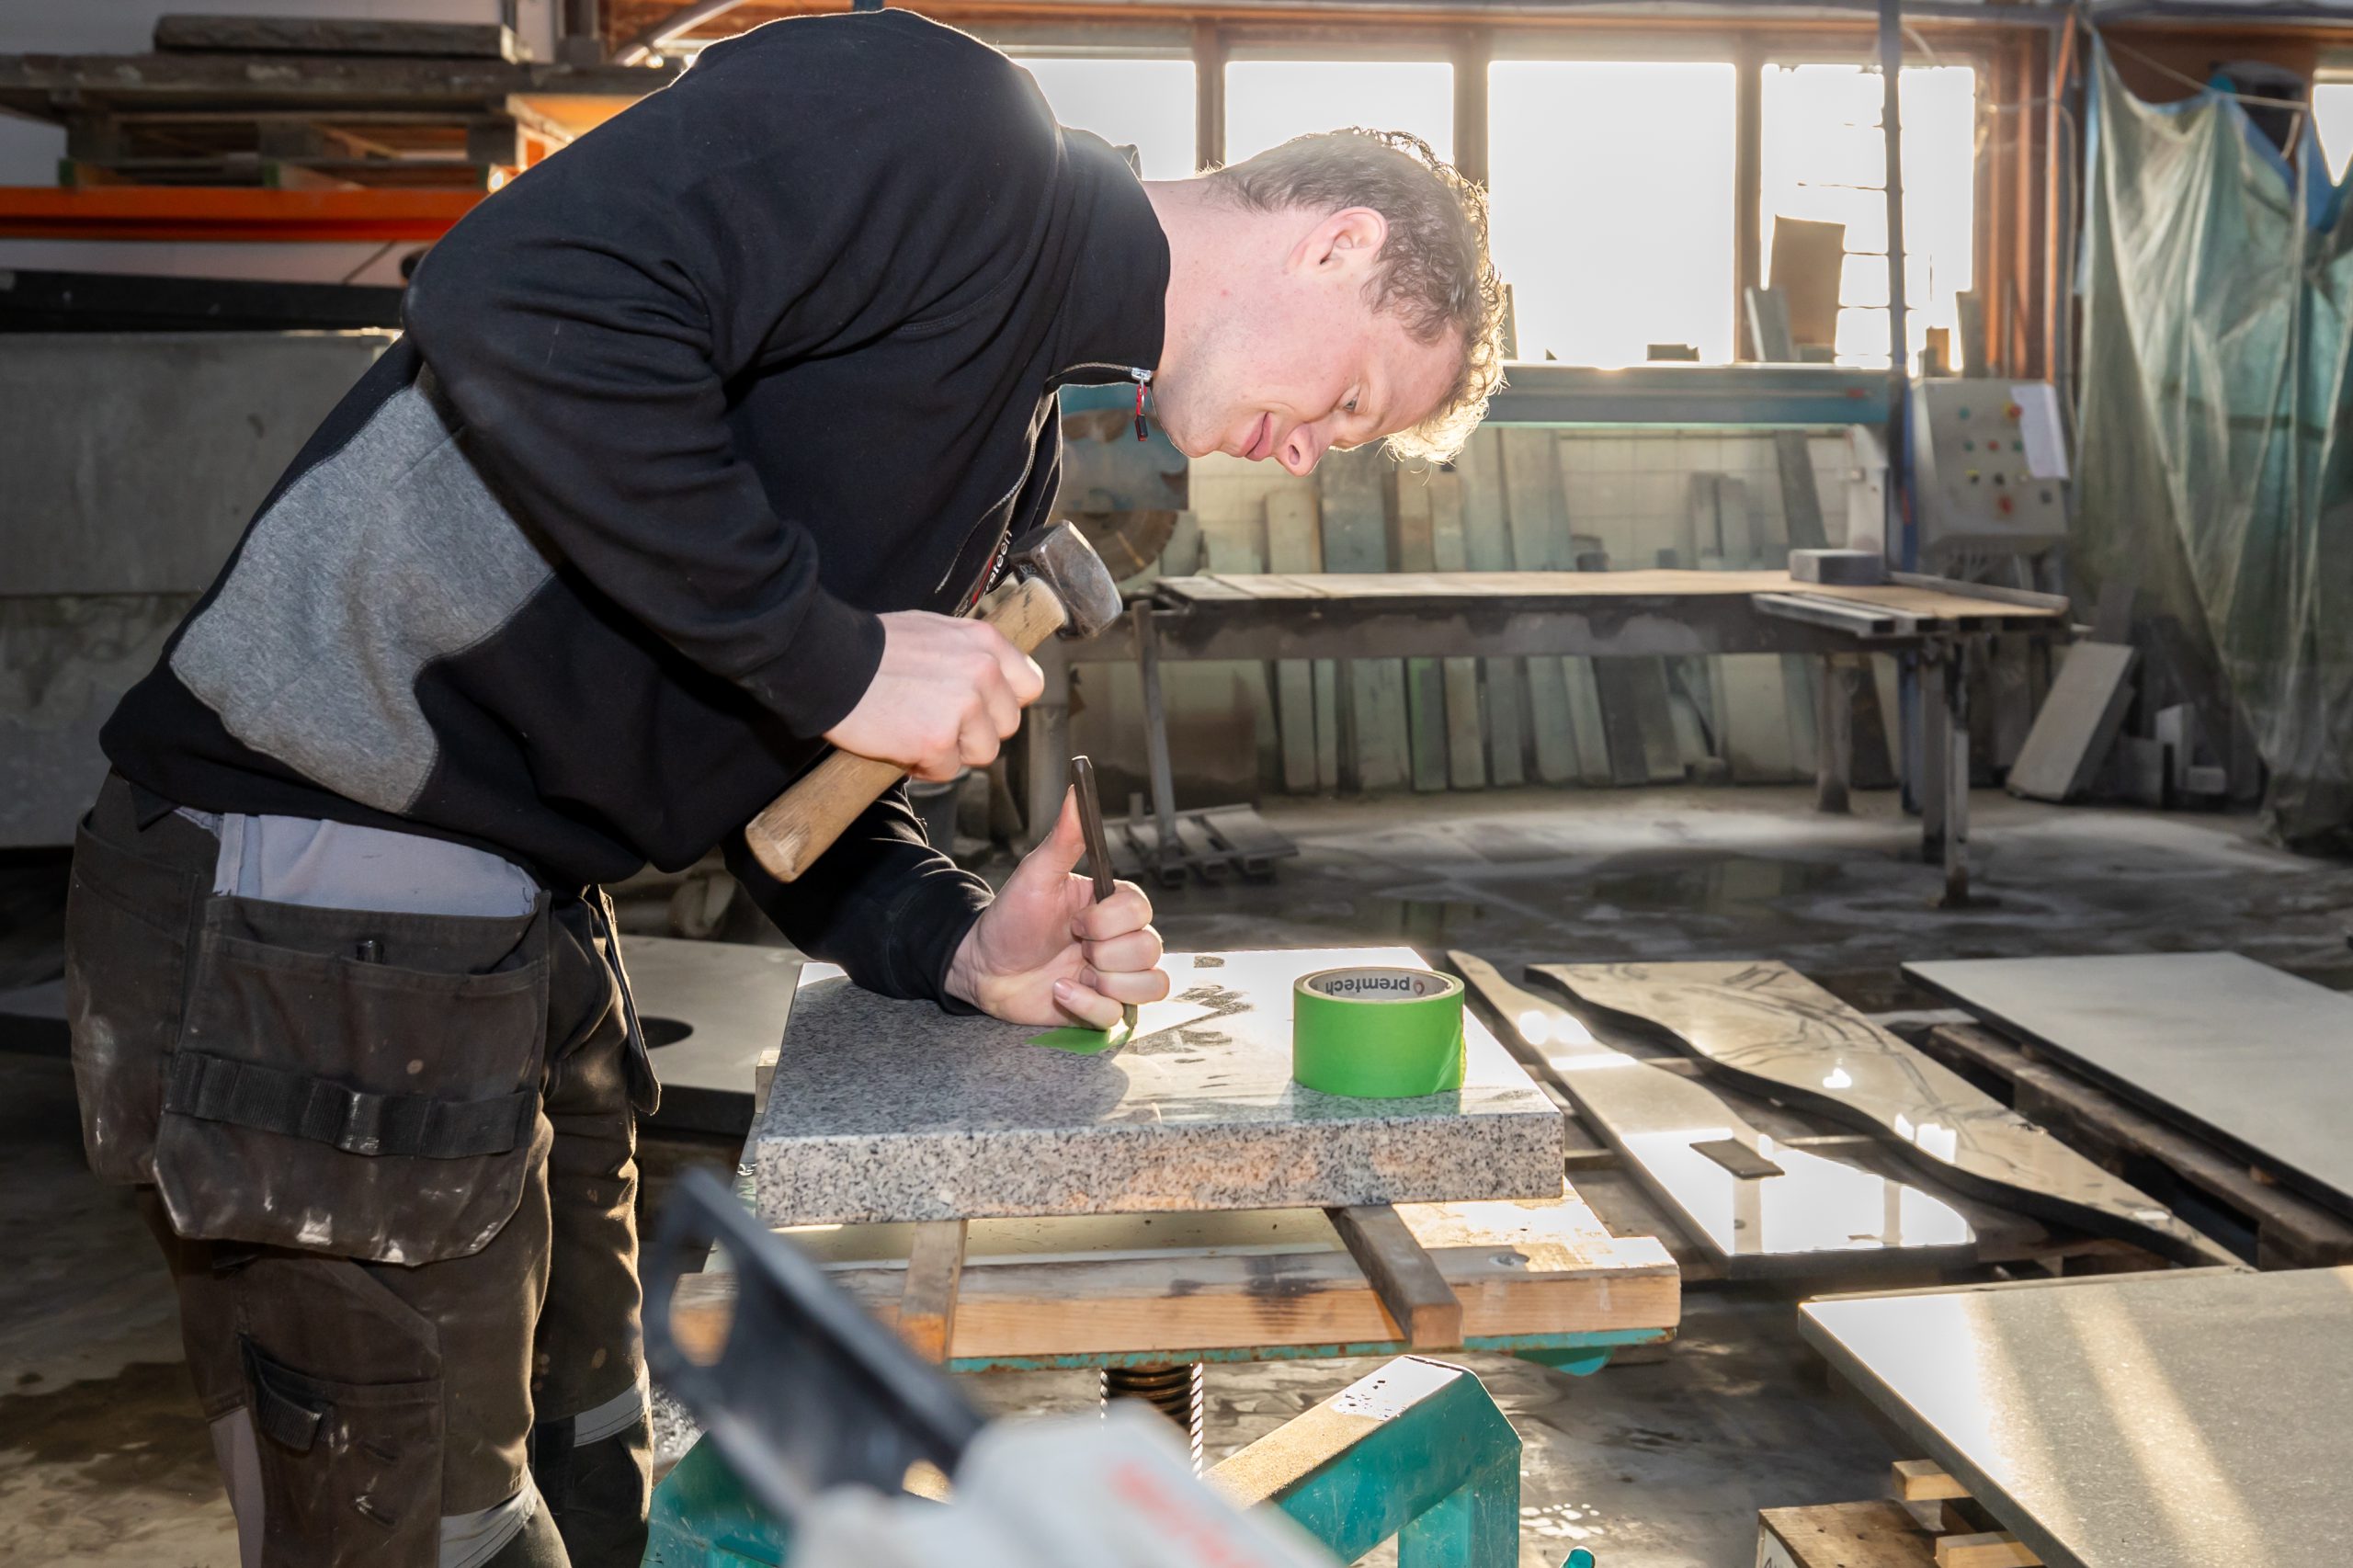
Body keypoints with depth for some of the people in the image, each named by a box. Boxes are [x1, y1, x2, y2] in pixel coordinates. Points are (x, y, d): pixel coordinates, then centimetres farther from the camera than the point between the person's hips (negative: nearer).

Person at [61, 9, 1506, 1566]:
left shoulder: (1024, 455, 16)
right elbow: (514, 306, -27)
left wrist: (962, 944, -3)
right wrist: (834, 656, -22)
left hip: (533, 916, 10)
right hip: (312, 897, -9)